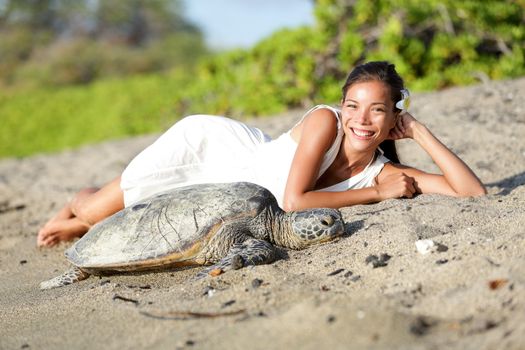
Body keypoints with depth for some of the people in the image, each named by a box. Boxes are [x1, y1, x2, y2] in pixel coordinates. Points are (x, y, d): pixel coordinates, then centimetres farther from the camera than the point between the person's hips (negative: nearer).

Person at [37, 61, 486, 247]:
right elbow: (293, 200, -38)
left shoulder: (384, 171, -20)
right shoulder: (324, 120, -32)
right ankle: (79, 206, 44)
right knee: (92, 212, 6)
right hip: (210, 145, -5)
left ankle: (80, 221, 51)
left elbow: (474, 193, -24)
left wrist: (421, 133, -27)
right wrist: (375, 194, -31)